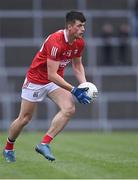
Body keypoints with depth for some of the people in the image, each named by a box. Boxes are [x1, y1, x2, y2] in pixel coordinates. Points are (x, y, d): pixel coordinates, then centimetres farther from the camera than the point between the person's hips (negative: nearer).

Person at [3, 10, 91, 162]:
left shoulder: (79, 42, -8)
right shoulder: (55, 42, -32)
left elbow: (77, 66, 9)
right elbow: (52, 75, -32)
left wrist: (84, 85, -6)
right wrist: (74, 90, -34)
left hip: (56, 80, 6)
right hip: (36, 79, -6)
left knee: (69, 109, -19)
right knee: (25, 118, 6)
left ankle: (44, 144, -15)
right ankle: (8, 148, 31)